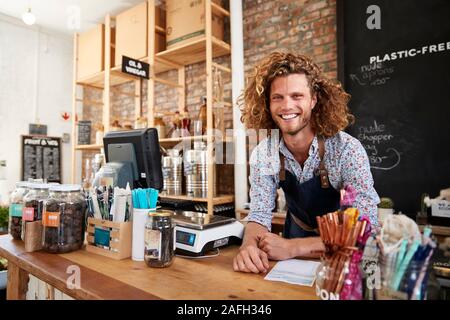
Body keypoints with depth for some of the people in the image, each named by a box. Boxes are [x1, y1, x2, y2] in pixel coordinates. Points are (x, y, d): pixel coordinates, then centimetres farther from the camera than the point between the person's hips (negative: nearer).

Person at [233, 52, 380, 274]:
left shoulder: (347, 149, -23)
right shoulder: (263, 153, -12)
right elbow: (260, 214, -9)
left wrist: (292, 247, -34)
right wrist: (249, 244, -30)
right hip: (295, 237, 3)